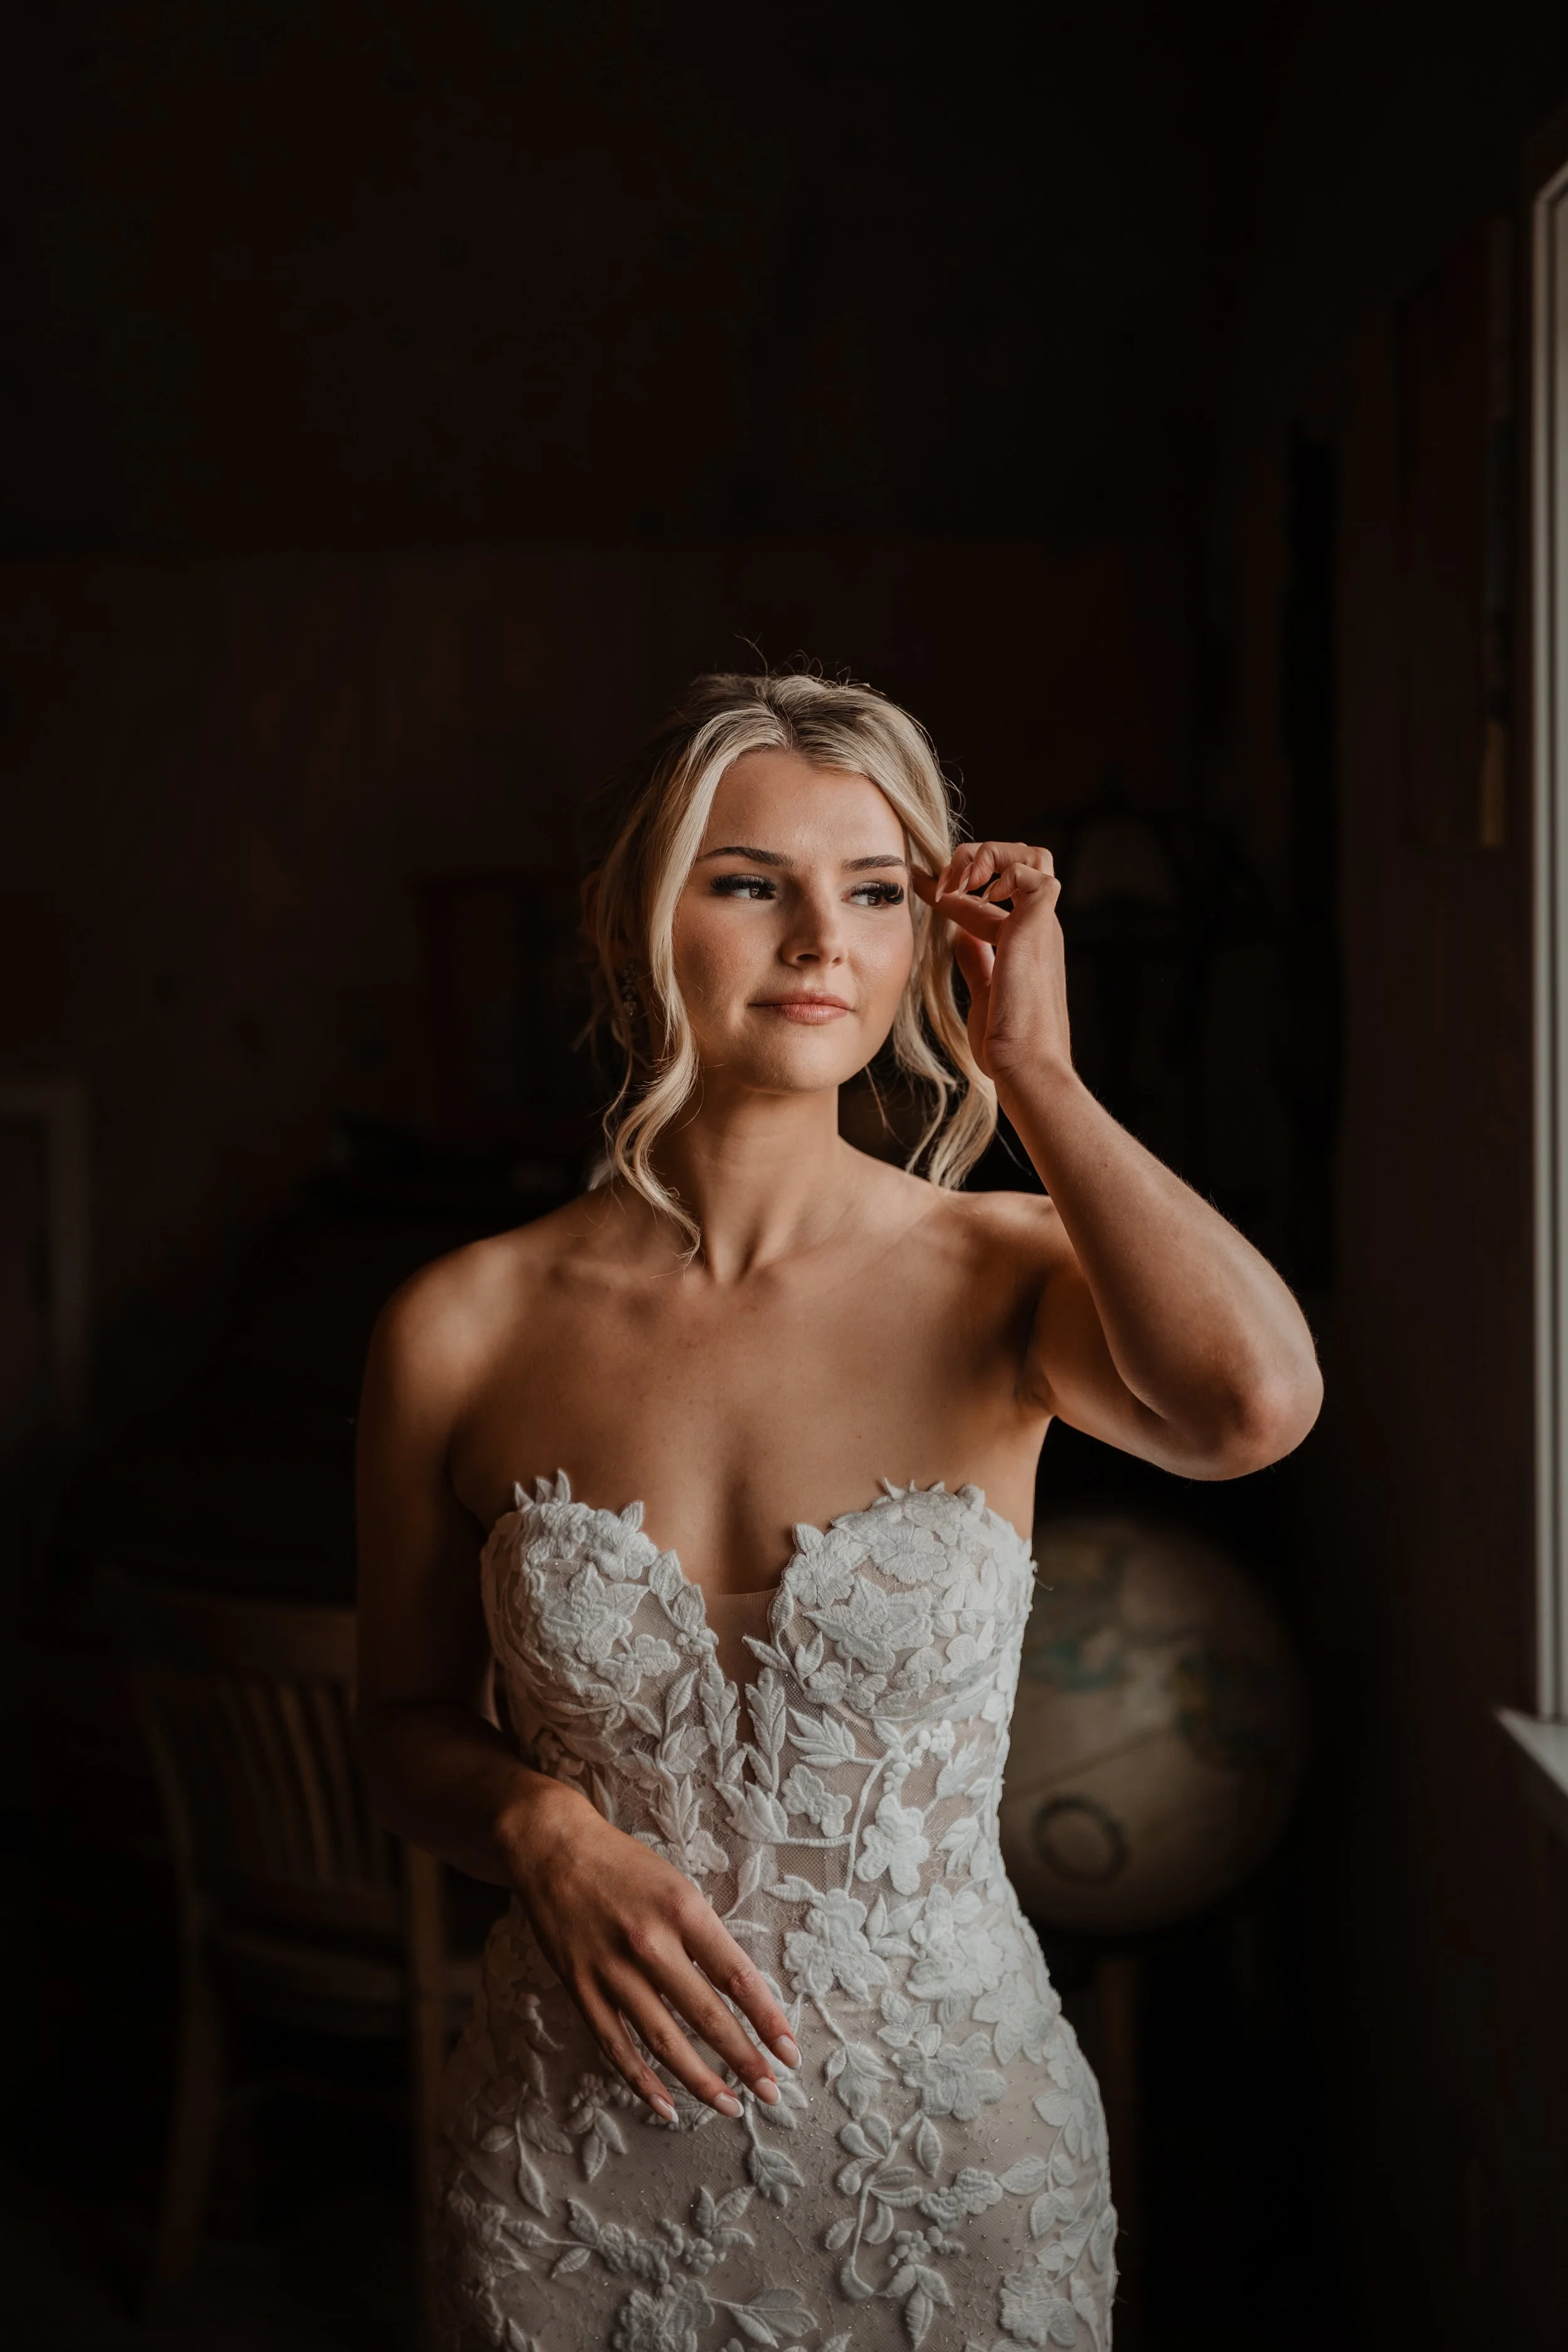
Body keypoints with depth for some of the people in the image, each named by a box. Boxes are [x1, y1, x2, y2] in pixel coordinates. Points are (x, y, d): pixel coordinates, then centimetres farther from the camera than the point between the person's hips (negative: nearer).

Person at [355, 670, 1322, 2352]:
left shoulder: (1004, 1279, -8)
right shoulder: (463, 1329, -6)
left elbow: (1255, 1403, -31)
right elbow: (409, 1725, 7)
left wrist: (1030, 1063, -19)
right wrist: (546, 1830, -15)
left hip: (952, 2147, 0)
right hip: (581, 2163, 1)